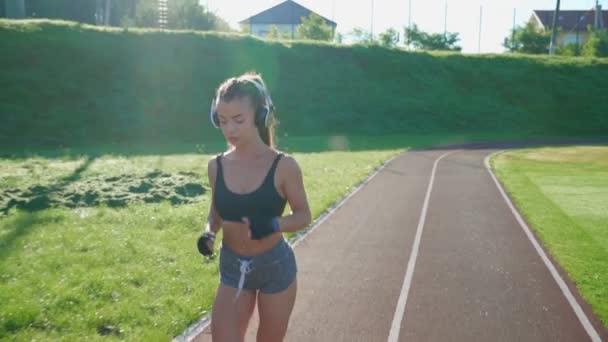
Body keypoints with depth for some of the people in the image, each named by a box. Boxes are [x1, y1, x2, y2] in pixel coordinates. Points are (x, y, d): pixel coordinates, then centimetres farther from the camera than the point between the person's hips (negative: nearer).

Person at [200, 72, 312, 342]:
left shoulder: (283, 166, -15)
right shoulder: (217, 166, -5)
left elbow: (304, 216, -6)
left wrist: (274, 224, -26)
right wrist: (209, 233, -12)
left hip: (275, 267, -3)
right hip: (232, 268, 3)